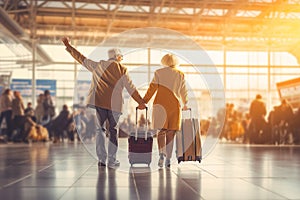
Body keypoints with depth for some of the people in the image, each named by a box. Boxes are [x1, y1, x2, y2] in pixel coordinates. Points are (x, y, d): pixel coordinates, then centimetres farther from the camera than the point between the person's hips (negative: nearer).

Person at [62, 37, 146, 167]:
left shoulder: (98, 66, 11)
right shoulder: (122, 69, 5)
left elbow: (82, 59, 18)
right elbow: (130, 88, 5)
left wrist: (68, 46, 29)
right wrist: (140, 102, 13)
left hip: (99, 102, 1)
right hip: (115, 103, -1)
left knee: (100, 129, 9)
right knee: (113, 131, 8)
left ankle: (102, 159, 3)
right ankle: (112, 160, 7)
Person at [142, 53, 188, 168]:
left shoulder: (158, 73, 3)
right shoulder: (180, 74, 9)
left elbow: (152, 88, -2)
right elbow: (183, 92, 16)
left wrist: (144, 102, 2)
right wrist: (185, 104, 30)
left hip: (160, 104, -1)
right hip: (175, 105, 1)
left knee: (161, 131, 5)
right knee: (170, 132, 4)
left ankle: (162, 154, -16)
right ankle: (168, 159, 4)